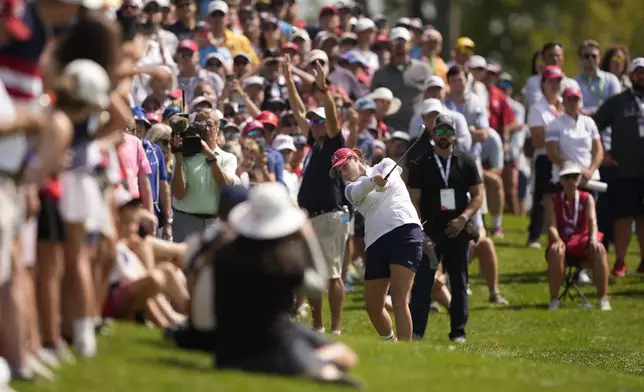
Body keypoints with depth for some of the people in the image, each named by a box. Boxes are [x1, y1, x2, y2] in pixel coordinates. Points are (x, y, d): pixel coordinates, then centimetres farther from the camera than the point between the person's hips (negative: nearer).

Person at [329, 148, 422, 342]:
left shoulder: (386, 164, 17)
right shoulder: (351, 189, 16)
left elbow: (388, 178, -6)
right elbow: (360, 190, -8)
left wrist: (383, 181, -30)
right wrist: (374, 180, -30)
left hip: (404, 231, -5)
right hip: (376, 242, 5)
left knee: (399, 301, -15)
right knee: (373, 306, 8)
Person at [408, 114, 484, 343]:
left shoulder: (466, 163, 8)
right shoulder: (421, 165, 5)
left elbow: (478, 195, 5)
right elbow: (414, 200, 1)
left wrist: (463, 218, -11)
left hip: (457, 231, 2)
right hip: (430, 232, -2)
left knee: (459, 282, 5)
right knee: (422, 281, -7)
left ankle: (458, 332, 11)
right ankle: (416, 331, -8)